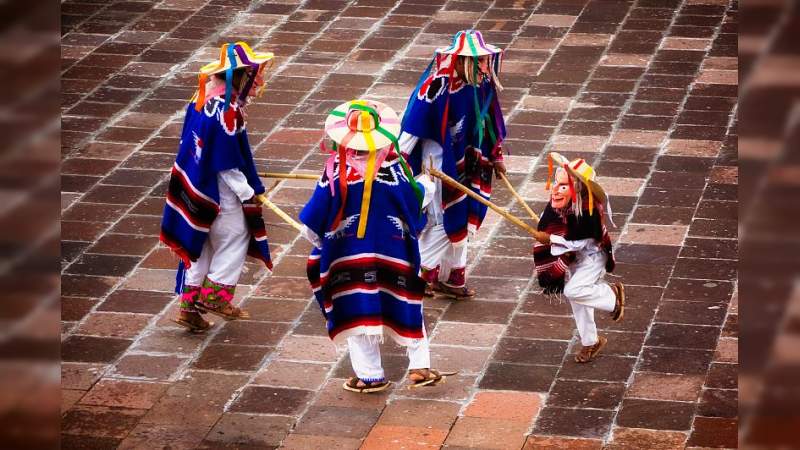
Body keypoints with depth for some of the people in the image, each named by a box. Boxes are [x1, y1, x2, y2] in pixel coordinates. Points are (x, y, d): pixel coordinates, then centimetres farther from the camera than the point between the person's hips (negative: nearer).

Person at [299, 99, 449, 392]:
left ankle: (370, 374, 10)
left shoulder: (337, 169, -13)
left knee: (357, 310, 6)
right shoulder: (394, 165, -10)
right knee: (405, 304, 15)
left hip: (350, 256, -2)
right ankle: (420, 366, 17)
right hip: (394, 254, 2)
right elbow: (416, 197, 3)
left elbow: (319, 210, -6)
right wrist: (426, 184, 26)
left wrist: (314, 236, 13)